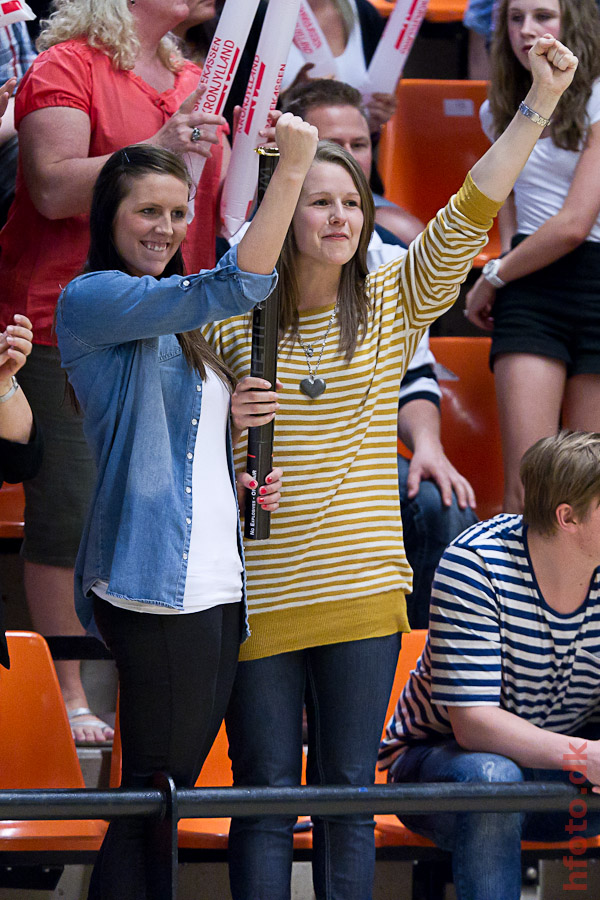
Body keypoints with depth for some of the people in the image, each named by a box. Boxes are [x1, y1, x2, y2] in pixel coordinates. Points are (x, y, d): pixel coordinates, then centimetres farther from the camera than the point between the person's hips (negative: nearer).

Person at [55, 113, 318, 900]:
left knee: (173, 790, 9)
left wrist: (245, 478, 11)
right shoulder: (92, 301, -6)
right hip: (155, 585, -9)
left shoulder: (177, 324, 22)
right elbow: (237, 286, -19)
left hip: (215, 582, 9)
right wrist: (291, 169, -20)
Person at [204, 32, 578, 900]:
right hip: (256, 593, -2)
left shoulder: (392, 303, 5)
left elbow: (469, 214, -4)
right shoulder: (230, 318, -1)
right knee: (265, 800, 1)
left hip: (363, 593, 2)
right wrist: (221, 415, -16)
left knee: (348, 797, 6)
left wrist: (541, 102, -12)